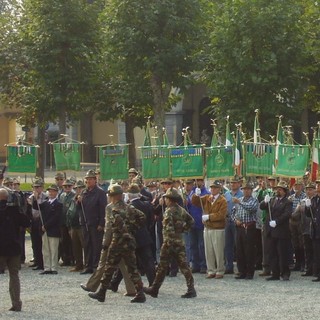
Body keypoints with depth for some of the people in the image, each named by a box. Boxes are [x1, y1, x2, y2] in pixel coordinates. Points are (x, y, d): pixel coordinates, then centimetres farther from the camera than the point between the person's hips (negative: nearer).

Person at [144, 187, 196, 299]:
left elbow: (169, 228, -22)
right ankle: (191, 289, -3)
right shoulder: (181, 210, 10)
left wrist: (169, 243, -24)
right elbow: (191, 221, 20)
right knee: (183, 265, 4)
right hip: (180, 241, 7)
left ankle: (154, 289, 14)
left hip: (170, 242, -7)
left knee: (162, 266, 3)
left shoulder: (169, 211, -14)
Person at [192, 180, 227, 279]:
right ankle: (211, 271, 14)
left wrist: (209, 217, -17)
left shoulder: (222, 200, -8)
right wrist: (196, 195, -9)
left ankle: (220, 271, 7)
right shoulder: (206, 198, 10)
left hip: (218, 229, -6)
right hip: (207, 229, 6)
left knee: (218, 252, -1)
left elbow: (221, 215, -17)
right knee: (208, 251, 7)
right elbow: (195, 202, 10)